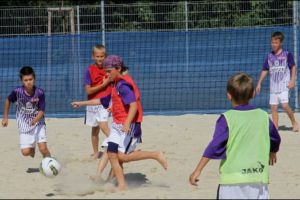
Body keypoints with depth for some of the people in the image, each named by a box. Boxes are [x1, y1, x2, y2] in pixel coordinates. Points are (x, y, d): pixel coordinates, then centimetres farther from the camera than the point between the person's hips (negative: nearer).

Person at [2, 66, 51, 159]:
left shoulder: (40, 93, -19)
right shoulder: (17, 92, -17)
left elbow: (41, 111, -15)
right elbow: (8, 100, 4)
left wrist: (36, 120, -36)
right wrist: (5, 117, 10)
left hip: (38, 123, -1)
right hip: (24, 124, 1)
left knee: (43, 148, -16)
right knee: (25, 152, -6)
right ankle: (32, 148, 31)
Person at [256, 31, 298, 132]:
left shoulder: (287, 54, -4)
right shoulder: (269, 57, 9)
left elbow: (293, 67, -1)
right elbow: (265, 70, 14)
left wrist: (292, 80, -10)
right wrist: (259, 83, 9)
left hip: (284, 85, -5)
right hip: (273, 86, 5)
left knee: (285, 105, -17)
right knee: (273, 107, 2)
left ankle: (294, 122, 3)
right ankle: (275, 128, 8)